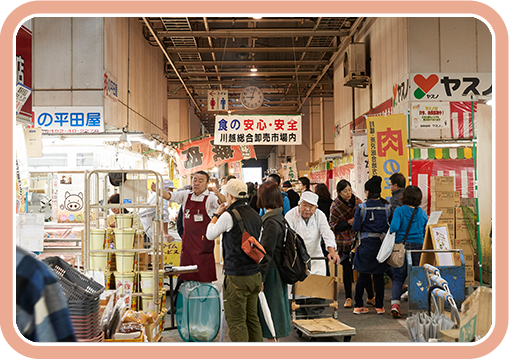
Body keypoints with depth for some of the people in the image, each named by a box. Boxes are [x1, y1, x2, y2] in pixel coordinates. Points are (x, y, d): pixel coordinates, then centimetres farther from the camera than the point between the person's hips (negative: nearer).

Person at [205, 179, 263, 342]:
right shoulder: (255, 215, 8)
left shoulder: (229, 216, -13)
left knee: (236, 321, -1)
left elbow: (210, 235, 1)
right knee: (252, 318, 14)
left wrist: (217, 215, 16)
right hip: (255, 274, 7)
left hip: (236, 277, -7)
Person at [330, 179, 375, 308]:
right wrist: (349, 222, -21)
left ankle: (370, 297, 15)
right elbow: (334, 226, -10)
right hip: (345, 242, -3)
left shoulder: (357, 201, 3)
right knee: (347, 269, 4)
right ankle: (348, 298, 16)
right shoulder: (335, 206, -7)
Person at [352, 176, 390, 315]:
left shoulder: (361, 208, -9)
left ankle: (358, 306, 11)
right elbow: (389, 226, 0)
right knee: (379, 276, 10)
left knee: (362, 276, 8)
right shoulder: (386, 208, -4)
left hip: (366, 245, -1)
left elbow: (356, 227, -8)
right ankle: (379, 306, 14)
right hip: (381, 245, 1)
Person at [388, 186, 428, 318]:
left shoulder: (399, 211, -4)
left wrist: (391, 231, 5)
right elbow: (426, 231, 9)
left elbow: (394, 227, -15)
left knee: (398, 277, 3)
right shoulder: (422, 213, 4)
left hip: (402, 244, -1)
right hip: (418, 245, 1)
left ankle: (395, 303, -11)